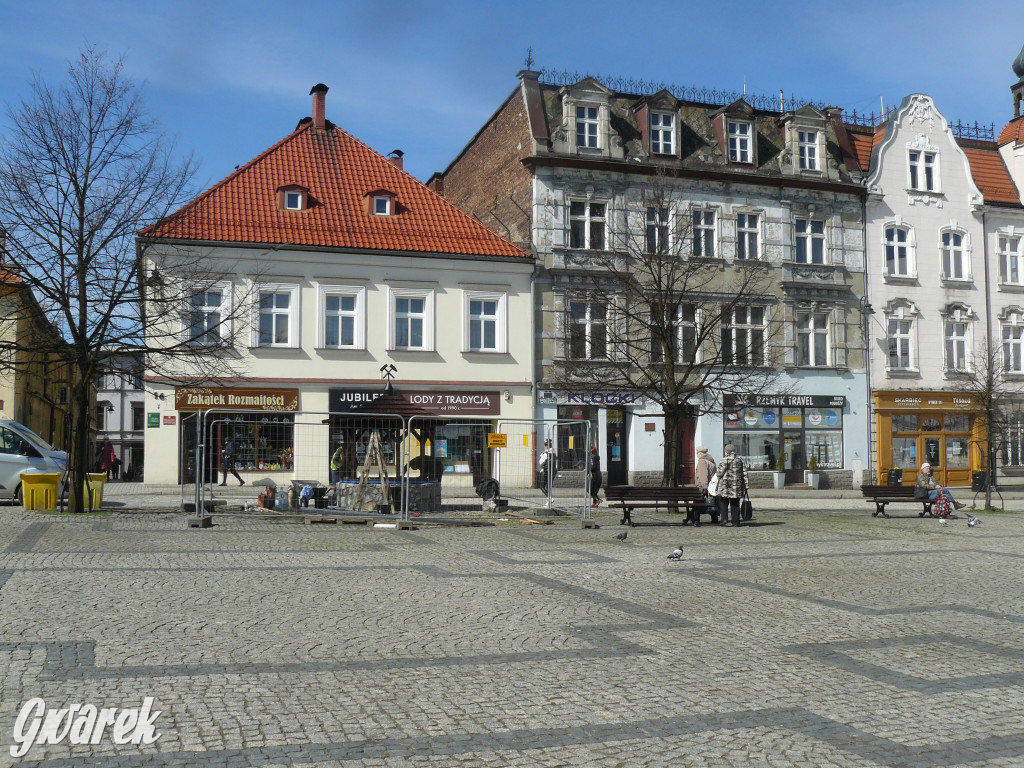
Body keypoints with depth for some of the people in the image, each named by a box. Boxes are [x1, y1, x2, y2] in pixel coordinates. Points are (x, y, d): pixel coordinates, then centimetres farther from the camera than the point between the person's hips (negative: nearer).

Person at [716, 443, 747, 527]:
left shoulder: (724, 461, -7)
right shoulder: (740, 460, 9)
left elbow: (720, 473, -8)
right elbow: (744, 474, 8)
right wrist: (745, 486, 10)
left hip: (725, 486, -4)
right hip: (737, 486, 4)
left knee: (723, 501, 9)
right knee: (735, 504, 8)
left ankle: (724, 518, -6)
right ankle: (736, 522, 8)